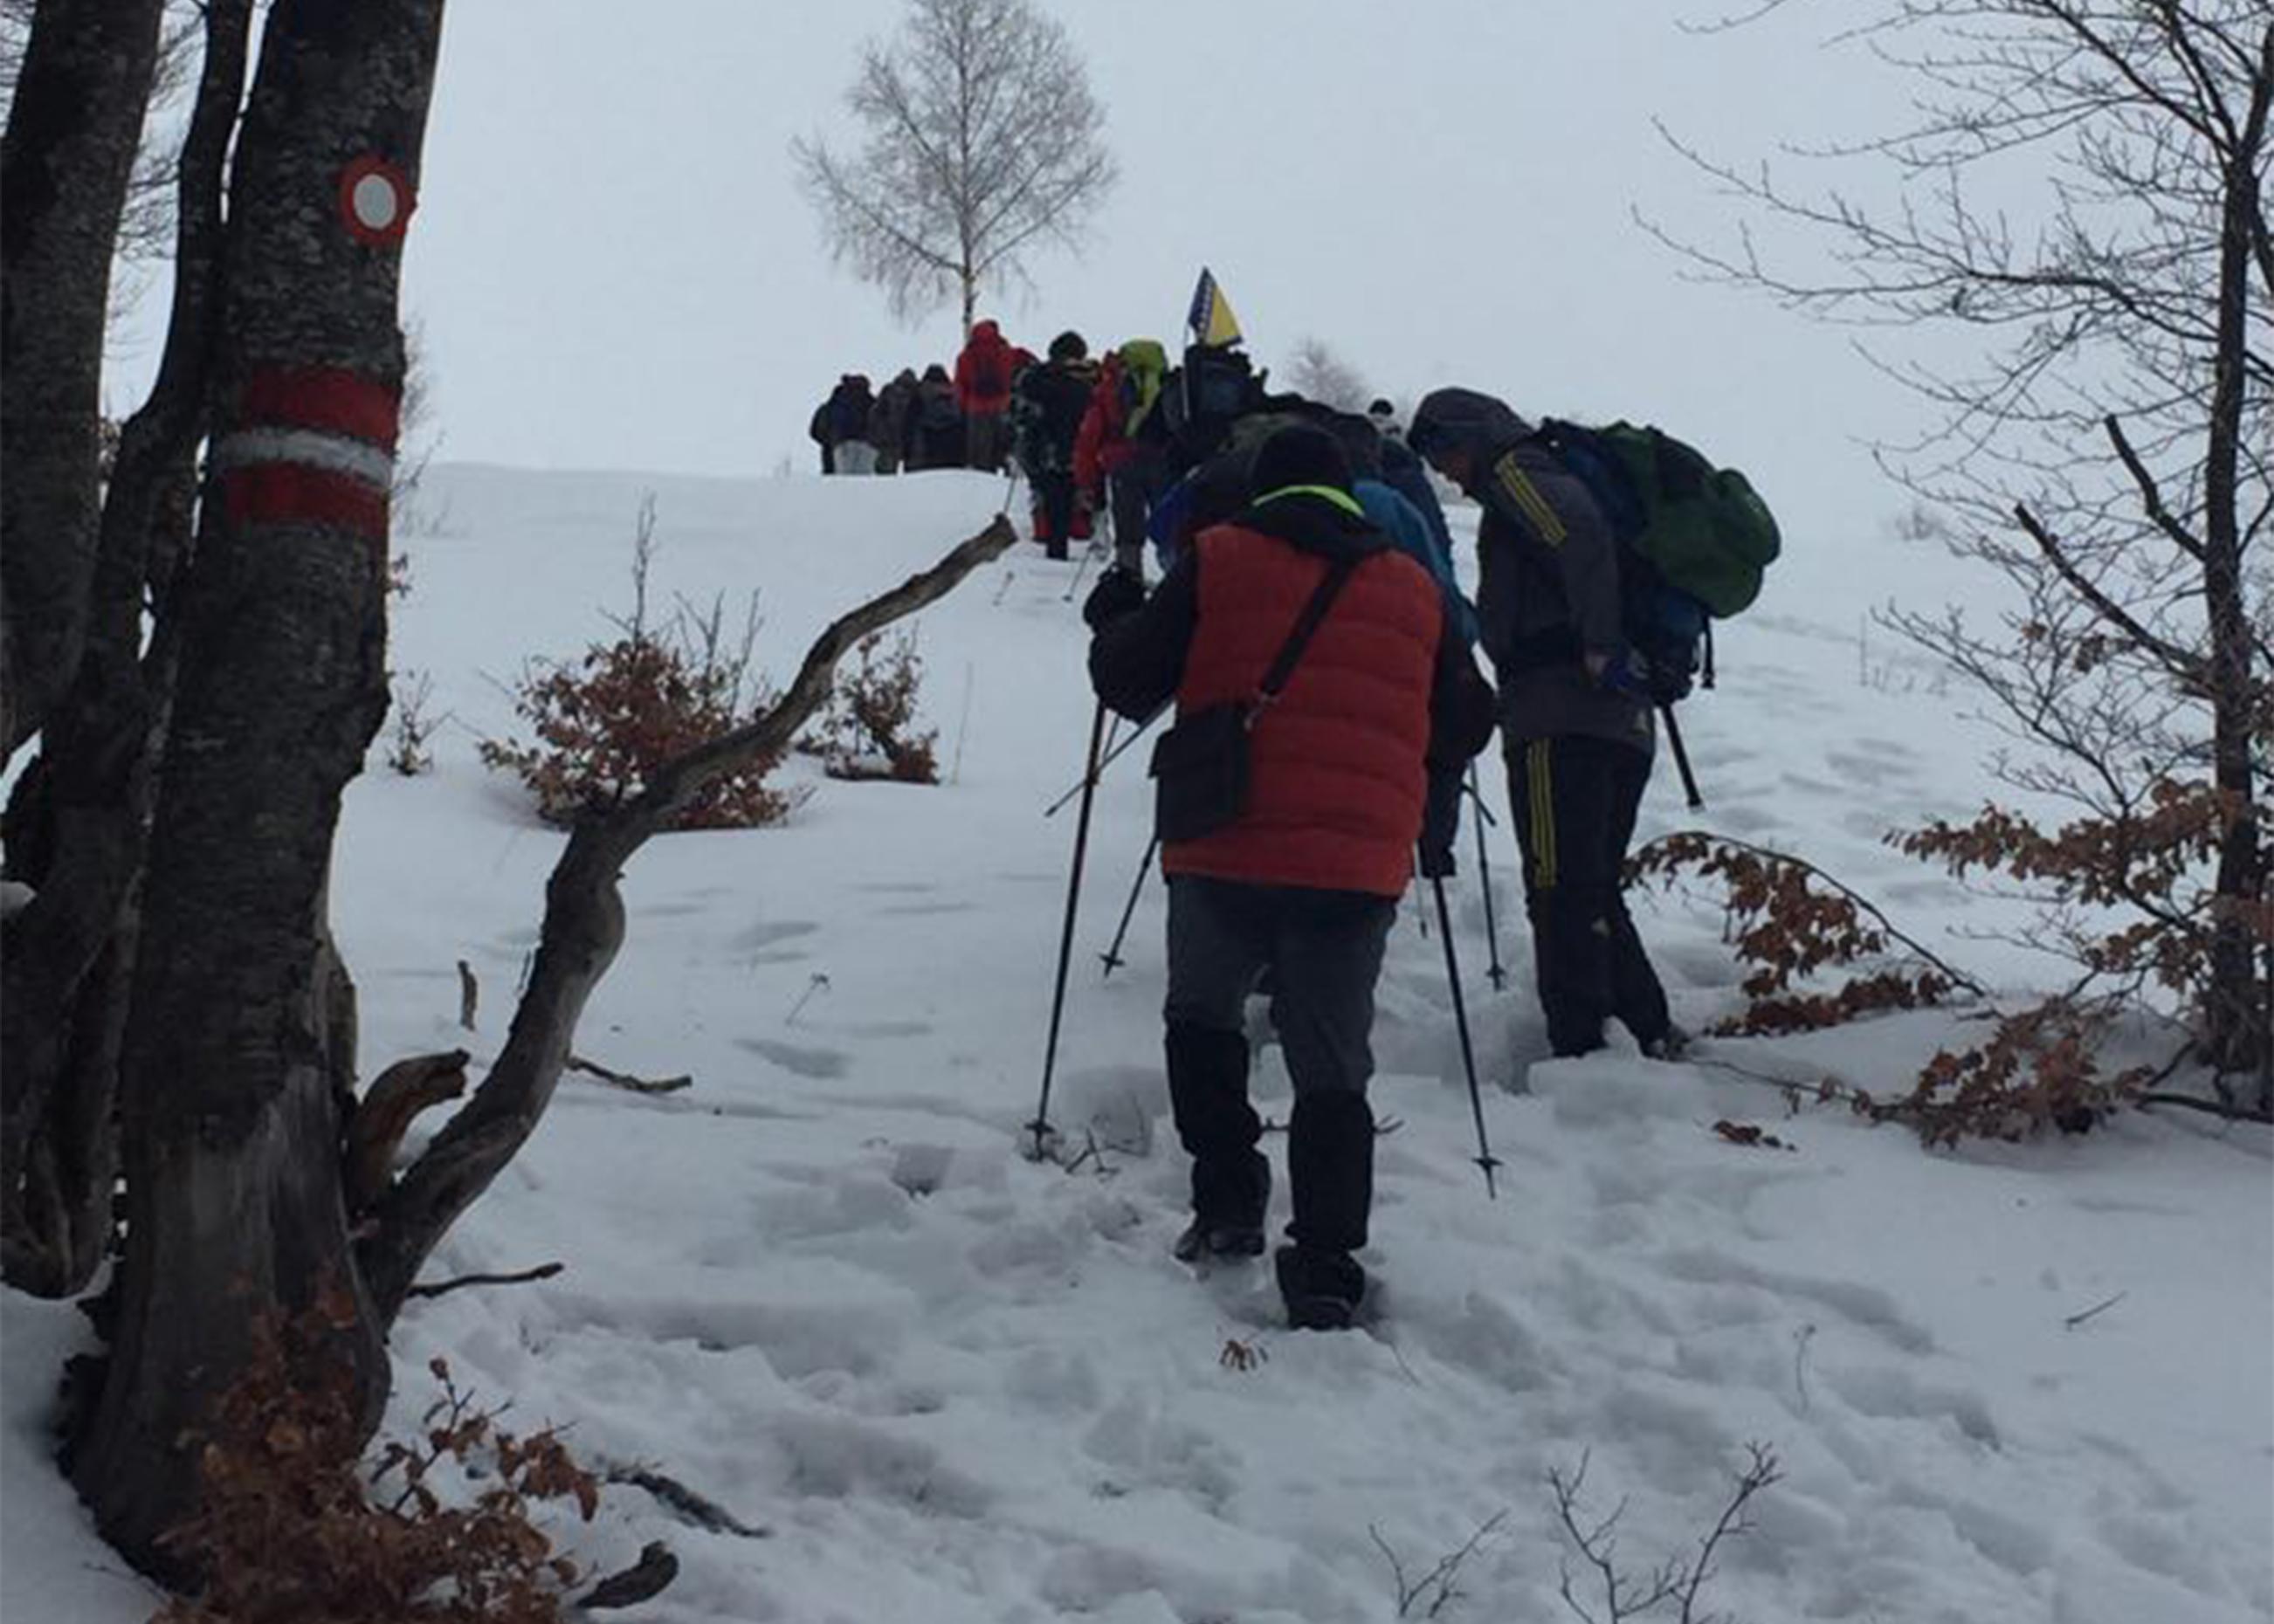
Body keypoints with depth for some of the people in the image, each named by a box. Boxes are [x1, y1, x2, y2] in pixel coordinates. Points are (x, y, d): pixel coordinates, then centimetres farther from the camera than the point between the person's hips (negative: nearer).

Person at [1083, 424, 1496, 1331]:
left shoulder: (1217, 561, 4)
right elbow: (1463, 731, 18)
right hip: (1360, 872, 2)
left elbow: (1128, 684, 4)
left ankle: (1228, 1204, 16)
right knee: (1332, 1071, 7)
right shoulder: (1414, 589, 13)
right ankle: (1325, 1270, -1)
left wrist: (1114, 619, 24)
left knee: (1202, 1019, 23)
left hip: (1226, 856, -1)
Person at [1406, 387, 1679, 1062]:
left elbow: (1581, 530, -21)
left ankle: (1578, 1049, -12)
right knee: (1596, 892, 16)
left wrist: (1600, 648, -23)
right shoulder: (1554, 474, 28)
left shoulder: (1518, 472, -2)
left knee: (1560, 891, -10)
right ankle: (1653, 1036, 15)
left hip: (1560, 719, -10)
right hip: (1626, 724, 10)